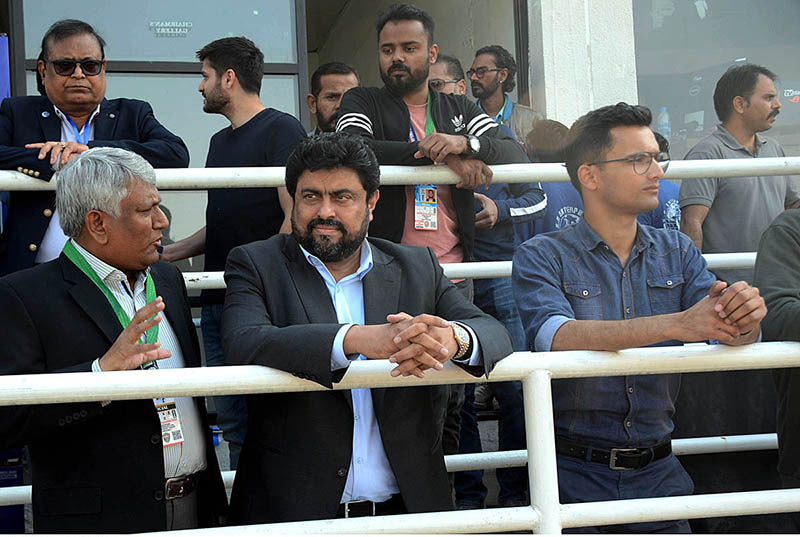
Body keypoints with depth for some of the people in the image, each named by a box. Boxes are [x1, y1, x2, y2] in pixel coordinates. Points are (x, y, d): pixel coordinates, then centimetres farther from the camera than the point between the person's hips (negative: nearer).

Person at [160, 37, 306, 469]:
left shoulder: (280, 129, -6)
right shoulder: (220, 141, 21)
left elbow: (296, 216, -14)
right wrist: (166, 254, 19)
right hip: (217, 302, 8)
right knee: (233, 422, 10)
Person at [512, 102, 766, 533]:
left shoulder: (677, 252, 8)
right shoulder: (541, 257, -5)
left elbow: (725, 338, -3)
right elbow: (556, 338, -23)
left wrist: (744, 320, -27)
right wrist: (676, 324, -32)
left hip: (657, 474, 4)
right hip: (574, 475, -3)